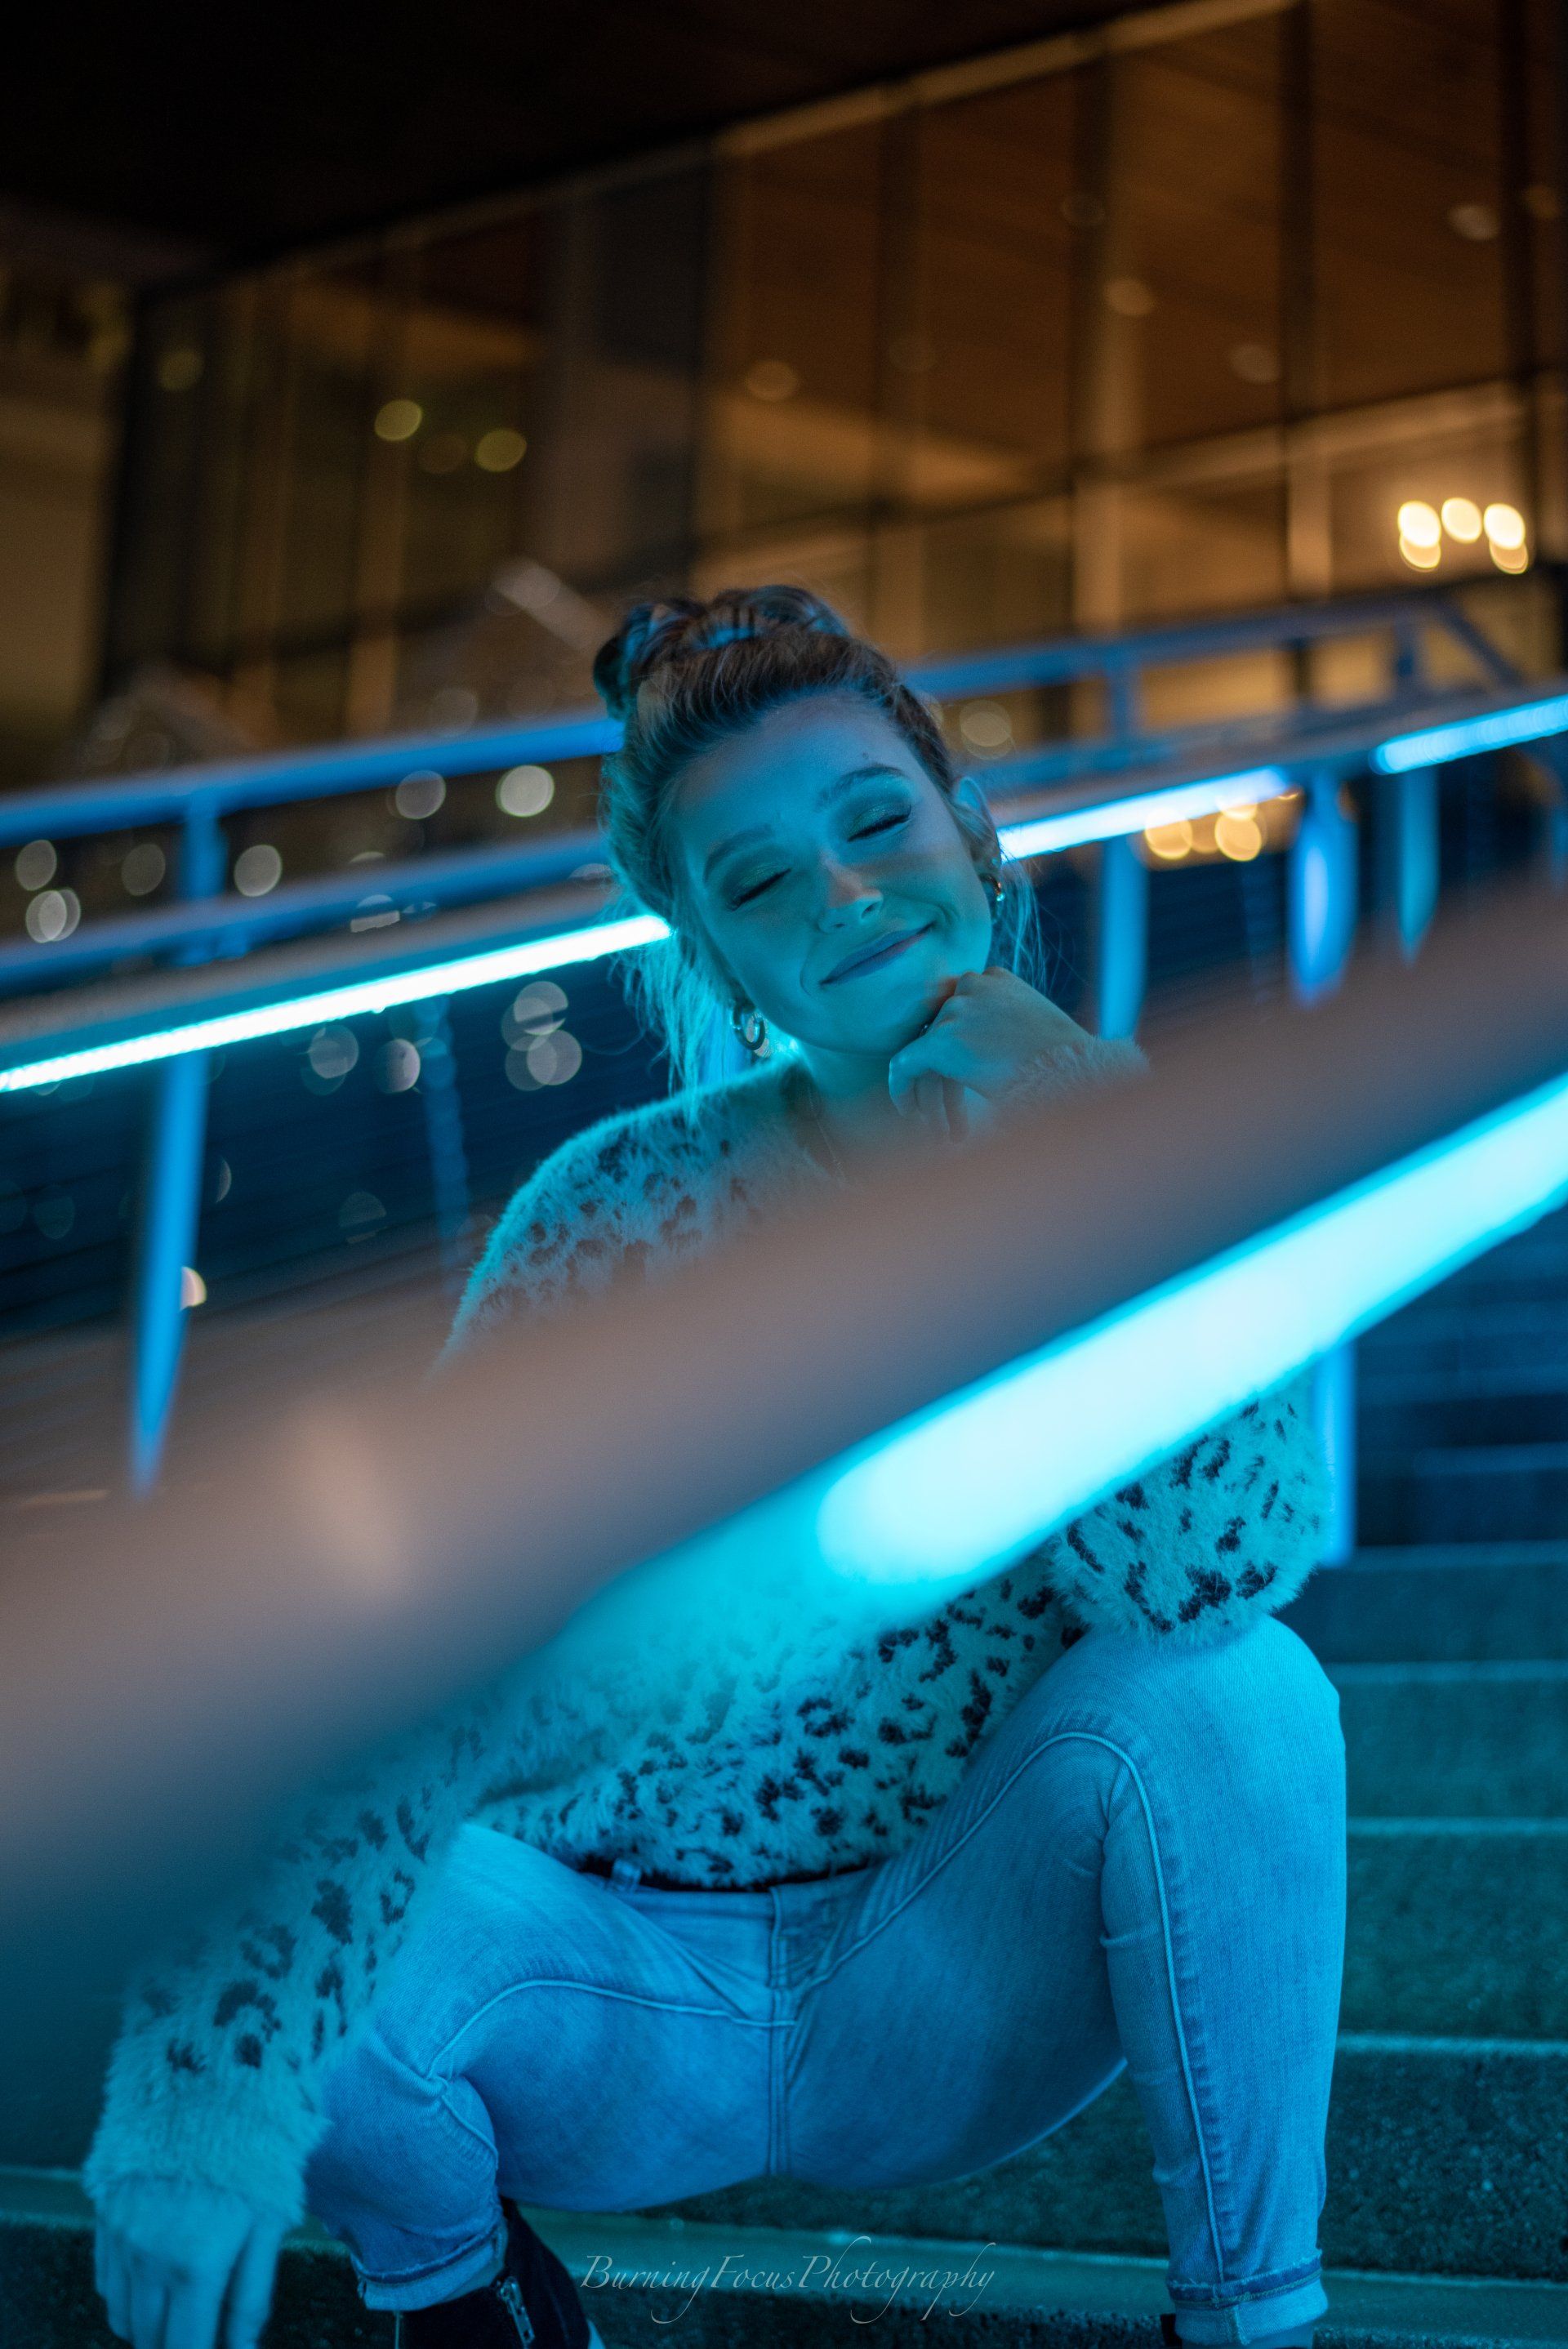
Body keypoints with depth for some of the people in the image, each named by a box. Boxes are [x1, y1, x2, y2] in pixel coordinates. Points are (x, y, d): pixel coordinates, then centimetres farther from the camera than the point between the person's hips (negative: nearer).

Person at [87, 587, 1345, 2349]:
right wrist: (215, 2065, -35)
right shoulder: (626, 1215, -13)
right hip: (609, 1997, 0)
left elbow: (1209, 1577, -25)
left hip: (938, 2013, 1)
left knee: (1231, 1696, -27)